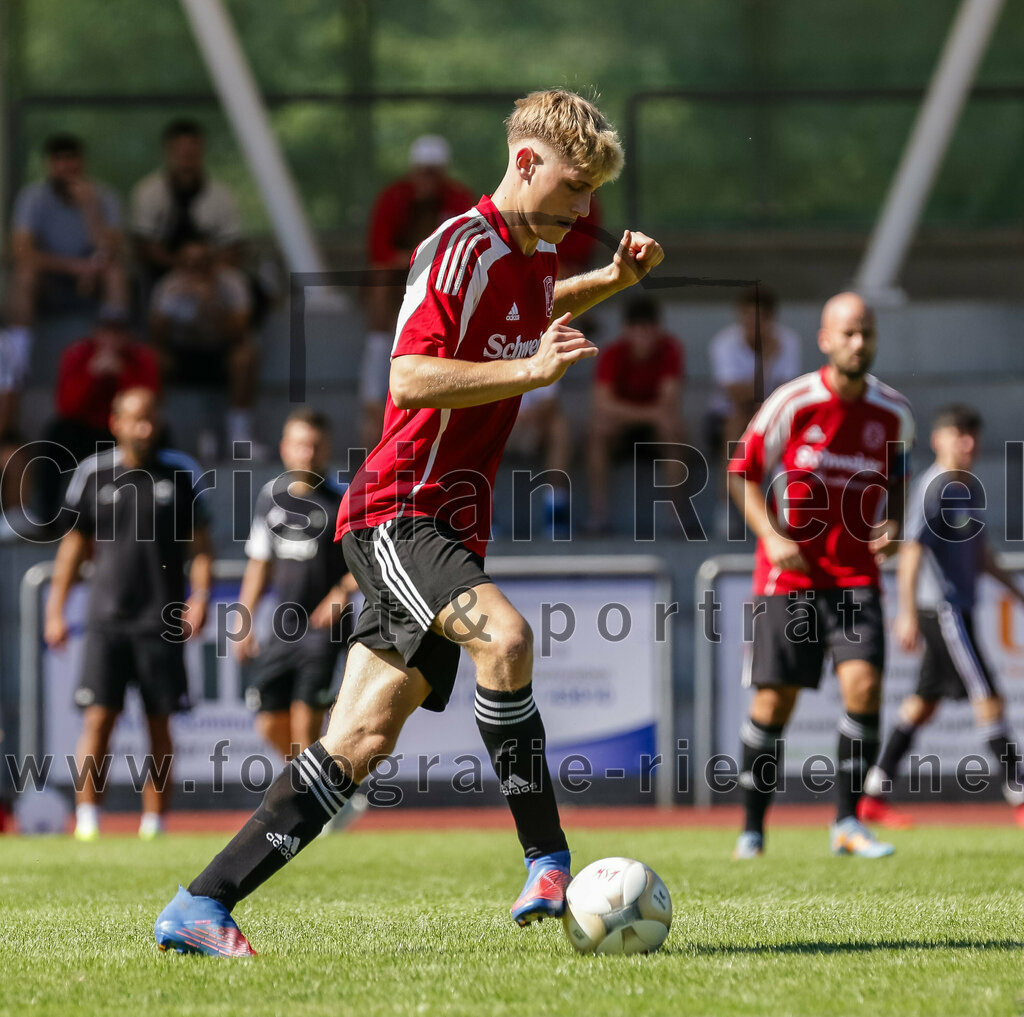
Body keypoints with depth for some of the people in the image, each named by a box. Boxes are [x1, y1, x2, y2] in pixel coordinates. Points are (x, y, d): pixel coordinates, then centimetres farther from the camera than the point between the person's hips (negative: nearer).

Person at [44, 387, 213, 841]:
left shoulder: (181, 473, 5)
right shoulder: (93, 474, 6)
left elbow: (200, 544, 9)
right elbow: (73, 544, 13)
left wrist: (200, 597, -5)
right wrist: (55, 609, 8)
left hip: (163, 623, 0)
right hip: (107, 619, 0)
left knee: (160, 726, 2)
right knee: (98, 719, -8)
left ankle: (153, 825, 8)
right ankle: (87, 821, -6)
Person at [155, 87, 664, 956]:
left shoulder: (532, 255, 16)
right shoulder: (462, 244, -12)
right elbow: (411, 375, -21)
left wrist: (613, 280, 25)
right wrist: (531, 371, -26)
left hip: (452, 526, 9)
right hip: (399, 510, -9)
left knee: (361, 742, 0)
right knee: (504, 634, -33)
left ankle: (202, 906, 1)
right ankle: (547, 861, -26)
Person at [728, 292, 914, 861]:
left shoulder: (894, 413, 1)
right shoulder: (792, 404, -8)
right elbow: (743, 473, 1)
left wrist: (893, 526, -1)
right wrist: (771, 536, -11)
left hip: (856, 574, 2)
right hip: (789, 573, -2)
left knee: (864, 683, -15)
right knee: (774, 701, -3)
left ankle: (847, 823, -4)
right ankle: (753, 829, 10)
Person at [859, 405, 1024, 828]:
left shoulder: (971, 489, 15)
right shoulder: (933, 487, -13)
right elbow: (912, 550, -18)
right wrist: (908, 612, -24)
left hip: (957, 608, 9)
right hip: (940, 607, -9)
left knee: (926, 699, 10)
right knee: (987, 698, -9)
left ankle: (873, 795, 15)